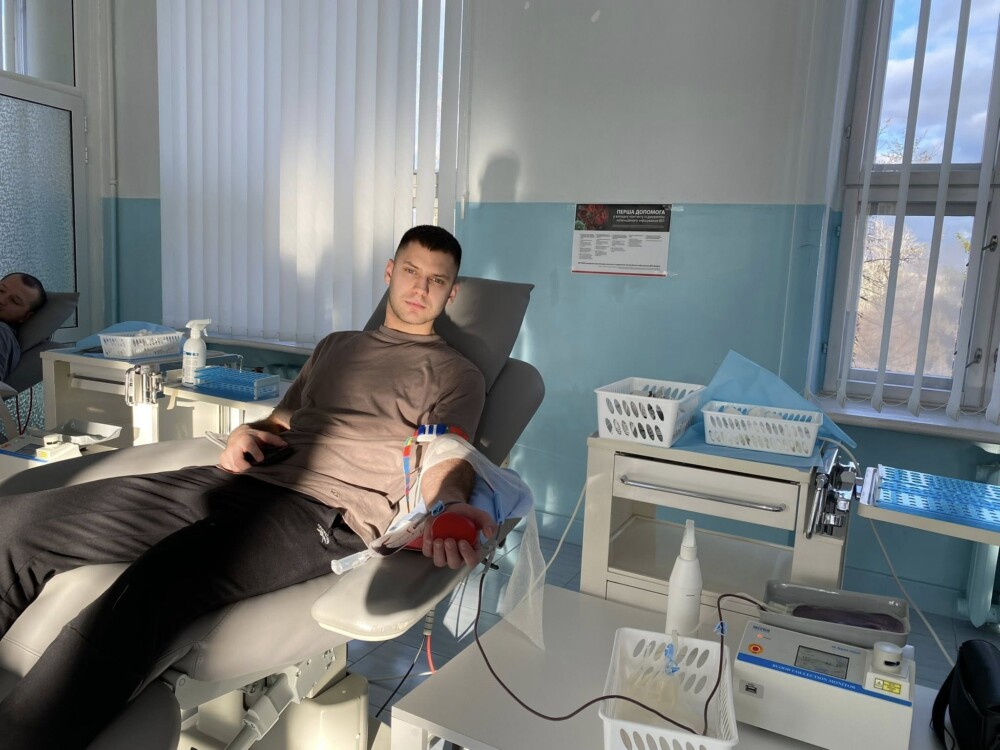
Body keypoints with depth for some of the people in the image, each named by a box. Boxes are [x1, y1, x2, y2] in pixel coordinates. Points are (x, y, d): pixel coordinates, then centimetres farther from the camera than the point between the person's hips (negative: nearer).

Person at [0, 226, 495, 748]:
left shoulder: (454, 374, 10)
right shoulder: (336, 346, 28)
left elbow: (443, 465, -5)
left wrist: (448, 507, -28)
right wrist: (246, 433, 7)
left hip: (326, 514, -6)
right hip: (247, 481, 7)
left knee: (150, 585, -34)